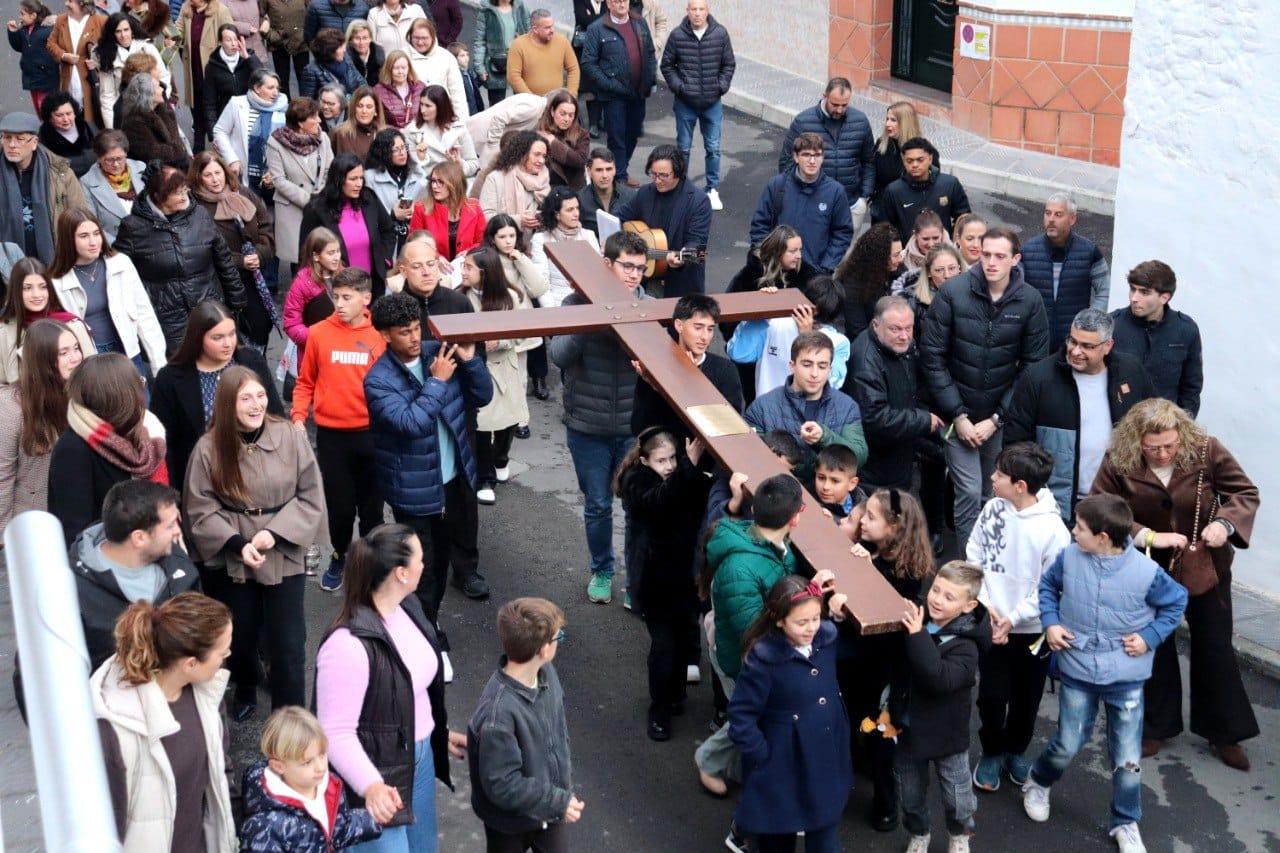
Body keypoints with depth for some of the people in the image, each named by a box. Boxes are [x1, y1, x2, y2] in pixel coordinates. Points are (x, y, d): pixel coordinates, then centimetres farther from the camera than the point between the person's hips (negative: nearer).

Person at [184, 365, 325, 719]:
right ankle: (245, 690, 49)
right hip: (234, 560, 1)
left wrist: (275, 533, -16)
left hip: (284, 556, -1)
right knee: (240, 635, 19)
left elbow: (311, 496, -6)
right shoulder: (209, 447, -11)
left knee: (288, 643, 2)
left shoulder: (290, 436, -12)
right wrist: (237, 544, -17)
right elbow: (200, 507, -7)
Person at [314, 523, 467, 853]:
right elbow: (336, 733, -27)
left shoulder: (408, 606, -2)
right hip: (379, 775, -8)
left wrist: (440, 733, 22)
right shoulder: (348, 645, -29)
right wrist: (370, 786, -38)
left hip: (421, 759, 8)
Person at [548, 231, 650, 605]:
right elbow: (559, 355, -17)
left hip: (635, 426, 1)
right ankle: (601, 570, 35)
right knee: (597, 505, 14)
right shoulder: (578, 303, -6)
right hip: (587, 426, 0)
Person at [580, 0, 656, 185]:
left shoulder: (640, 24, 9)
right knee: (617, 137, 1)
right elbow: (588, 63, -9)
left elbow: (650, 54, 16)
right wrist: (608, 84, -14)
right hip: (614, 94, -5)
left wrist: (651, 79, 5)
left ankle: (620, 170, 31)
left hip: (638, 93, 5)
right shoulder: (597, 29, -8)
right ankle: (620, 178, 10)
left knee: (633, 134, 14)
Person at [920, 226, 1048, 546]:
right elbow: (932, 357, -9)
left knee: (994, 493, 10)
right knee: (970, 492, -6)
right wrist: (958, 415, -11)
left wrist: (997, 418, -7)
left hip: (1001, 416, 2)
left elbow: (1033, 366, -3)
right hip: (958, 414, -2)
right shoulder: (952, 292, -10)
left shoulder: (1030, 301, -5)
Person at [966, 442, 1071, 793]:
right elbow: (973, 557, 1)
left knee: (1026, 698, 15)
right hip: (992, 623, 2)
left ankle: (1015, 750, 39)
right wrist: (984, 603, -8)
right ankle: (992, 752, 28)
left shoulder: (1052, 530, -20)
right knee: (992, 695, 4)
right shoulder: (993, 508, -9)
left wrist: (1013, 618, -16)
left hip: (1032, 629, -2)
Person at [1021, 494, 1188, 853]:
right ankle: (1038, 783, 42)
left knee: (1127, 758, 8)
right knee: (1068, 744, 11)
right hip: (1077, 673, 1)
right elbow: (1047, 585, 10)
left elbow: (1176, 602, 1)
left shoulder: (1146, 571, -17)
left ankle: (1126, 823, 28)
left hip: (1126, 679, -1)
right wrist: (1050, 622, -3)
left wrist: (1149, 637, -7)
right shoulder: (1069, 557, -10)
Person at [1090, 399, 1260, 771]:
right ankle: (1157, 726, 34)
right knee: (1155, 646, 15)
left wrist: (1225, 523, -28)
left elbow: (1245, 492, -9)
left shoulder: (1206, 450, -19)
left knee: (1215, 648, 10)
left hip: (1205, 566, 0)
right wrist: (1148, 536, -28)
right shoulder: (1118, 462, -20)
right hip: (1149, 568, 0)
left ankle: (1224, 733, 27)